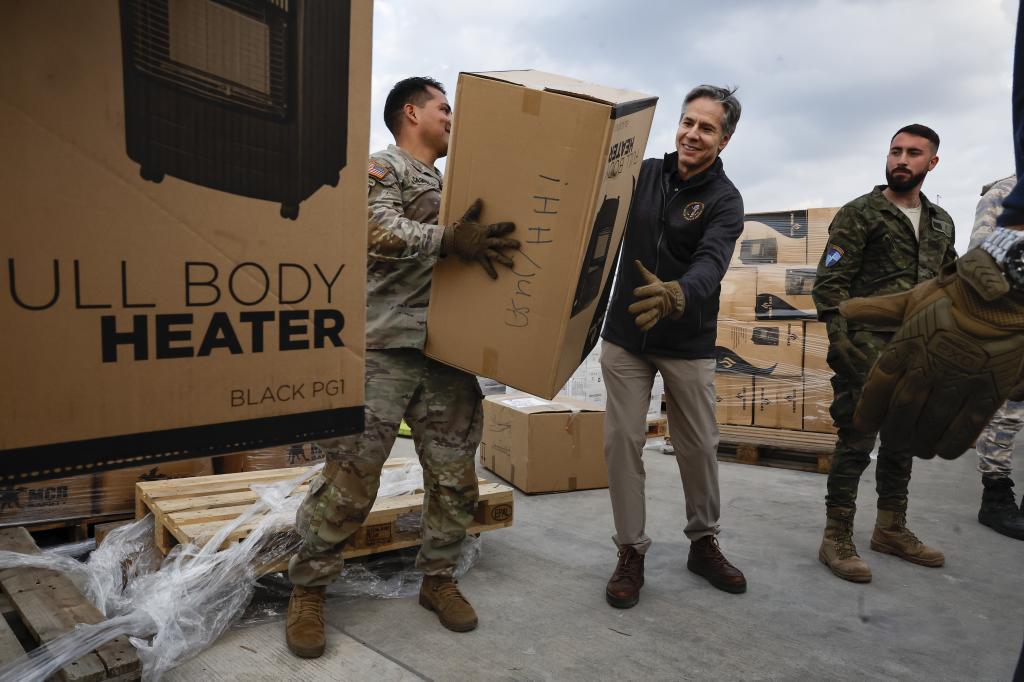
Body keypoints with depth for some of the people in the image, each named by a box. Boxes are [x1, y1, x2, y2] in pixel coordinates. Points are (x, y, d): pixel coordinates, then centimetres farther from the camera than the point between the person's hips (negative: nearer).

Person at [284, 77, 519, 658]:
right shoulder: (382, 167, 2)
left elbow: (477, 248, 25)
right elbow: (380, 231, -17)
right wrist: (449, 241, -29)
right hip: (384, 349, -6)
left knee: (456, 476, 7)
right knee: (352, 476, -3)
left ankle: (439, 579, 24)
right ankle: (309, 588, 14)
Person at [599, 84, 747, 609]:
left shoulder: (724, 200, -9)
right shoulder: (645, 175, 2)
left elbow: (711, 263, -27)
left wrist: (677, 296, -49)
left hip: (688, 343, -2)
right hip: (625, 335, 2)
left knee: (699, 446, 7)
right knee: (622, 440, -1)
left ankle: (704, 543, 30)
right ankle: (630, 552, 13)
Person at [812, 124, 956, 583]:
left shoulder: (941, 223, 16)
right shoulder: (859, 214, -3)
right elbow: (829, 282, -10)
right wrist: (839, 339, -19)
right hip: (869, 348, -6)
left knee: (902, 441, 14)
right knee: (857, 441, -6)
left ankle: (891, 529, 28)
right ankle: (836, 539, 3)